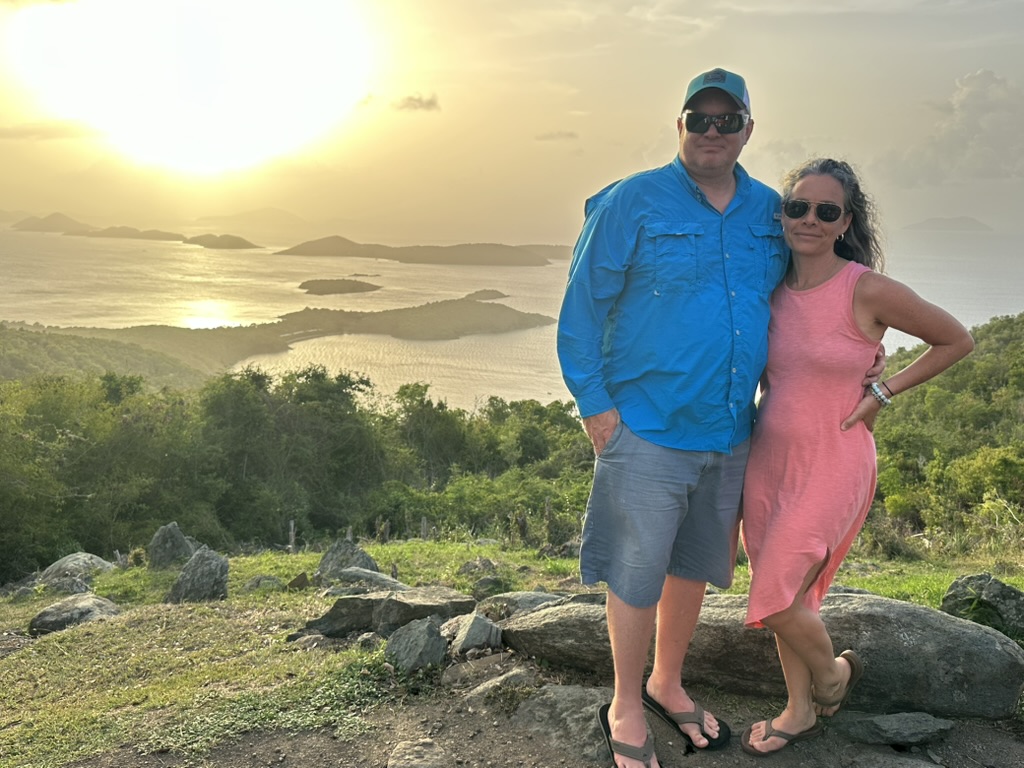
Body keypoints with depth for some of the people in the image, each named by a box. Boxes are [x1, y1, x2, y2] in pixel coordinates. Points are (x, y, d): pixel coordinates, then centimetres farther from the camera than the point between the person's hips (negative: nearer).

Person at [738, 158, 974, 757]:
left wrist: (882, 395, -7)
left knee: (776, 598, -5)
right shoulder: (771, 289, 1)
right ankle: (800, 712, 32)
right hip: (768, 457, 5)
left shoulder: (868, 290, -15)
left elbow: (957, 340, -3)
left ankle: (835, 673, 26)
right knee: (787, 591, 13)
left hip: (831, 466, -5)